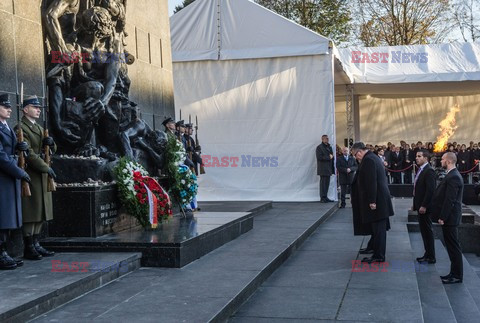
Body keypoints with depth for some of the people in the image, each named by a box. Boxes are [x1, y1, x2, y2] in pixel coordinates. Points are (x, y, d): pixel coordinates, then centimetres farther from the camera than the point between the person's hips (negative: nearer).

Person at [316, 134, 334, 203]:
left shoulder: (329, 147, 19)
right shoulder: (319, 147, -5)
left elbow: (332, 156, 25)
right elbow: (319, 157, -16)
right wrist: (328, 157, -11)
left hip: (328, 168, 7)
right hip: (323, 169, -7)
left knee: (327, 183, 8)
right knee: (323, 183, -6)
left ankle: (325, 197, 14)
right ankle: (322, 198, -3)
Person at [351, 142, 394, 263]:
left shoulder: (368, 160, -15)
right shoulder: (373, 157, 16)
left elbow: (371, 182, -22)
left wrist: (372, 201, -21)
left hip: (376, 200, -10)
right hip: (382, 199, 10)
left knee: (378, 229, -3)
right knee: (379, 229, 14)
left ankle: (379, 256, 3)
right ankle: (378, 254, 22)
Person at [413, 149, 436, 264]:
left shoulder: (429, 171, -17)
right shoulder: (420, 170, 12)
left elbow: (430, 190, -22)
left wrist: (424, 206, -22)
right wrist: (415, 203, 15)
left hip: (425, 207, -9)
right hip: (420, 205, 9)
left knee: (427, 231, -2)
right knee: (424, 230, 14)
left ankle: (431, 257, 6)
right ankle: (427, 254, 23)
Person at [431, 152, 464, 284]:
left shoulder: (453, 177, -19)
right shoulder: (452, 175, 12)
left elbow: (449, 200, -22)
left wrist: (443, 217, -19)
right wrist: (442, 216, 16)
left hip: (449, 218, -10)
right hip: (449, 217, 10)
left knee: (453, 247, -2)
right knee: (452, 246, 15)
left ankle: (457, 276, 6)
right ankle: (455, 273, 23)